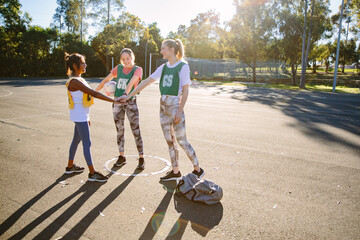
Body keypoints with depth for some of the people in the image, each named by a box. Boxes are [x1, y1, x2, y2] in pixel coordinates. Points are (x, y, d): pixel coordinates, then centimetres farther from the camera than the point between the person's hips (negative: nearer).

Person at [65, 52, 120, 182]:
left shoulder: (78, 79, 12)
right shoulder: (74, 81, -19)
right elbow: (94, 93, -26)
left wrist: (87, 117, 20)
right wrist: (114, 100, -27)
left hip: (82, 116, 10)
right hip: (79, 116, -10)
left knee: (76, 140, 19)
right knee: (87, 143, -6)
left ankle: (70, 166, 34)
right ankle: (92, 173, 0)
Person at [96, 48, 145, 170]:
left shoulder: (137, 69, -5)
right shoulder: (118, 68, 8)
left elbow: (132, 82, -24)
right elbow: (106, 80, 15)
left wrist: (126, 93, -41)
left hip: (130, 102, -4)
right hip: (117, 103, 5)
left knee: (136, 131, -3)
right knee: (119, 130, 10)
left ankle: (141, 159, 6)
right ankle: (122, 157, 23)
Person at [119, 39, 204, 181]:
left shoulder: (183, 66, -5)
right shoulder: (163, 67, 13)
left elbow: (185, 90, -10)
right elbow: (146, 82, 13)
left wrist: (180, 111, -17)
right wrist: (129, 96, 11)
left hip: (175, 105, -7)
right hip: (163, 105, 7)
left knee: (181, 141, -2)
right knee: (169, 141, 11)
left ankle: (198, 170, 15)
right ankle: (175, 172, 22)